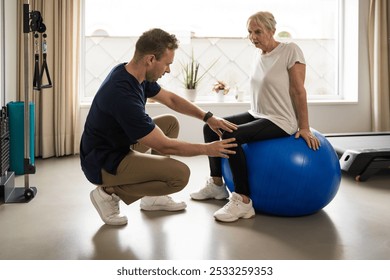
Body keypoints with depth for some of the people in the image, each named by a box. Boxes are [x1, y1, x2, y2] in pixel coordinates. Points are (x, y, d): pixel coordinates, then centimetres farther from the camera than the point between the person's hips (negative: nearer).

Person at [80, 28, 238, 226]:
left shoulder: (135, 74, -3)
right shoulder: (123, 95, -31)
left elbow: (170, 99, 15)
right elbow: (163, 146, -24)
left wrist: (208, 117, 7)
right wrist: (207, 149, -12)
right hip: (103, 164, -10)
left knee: (170, 123, 17)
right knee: (180, 174, -21)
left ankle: (153, 197, 18)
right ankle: (110, 193, -4)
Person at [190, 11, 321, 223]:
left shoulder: (290, 51, -13)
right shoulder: (258, 55, 9)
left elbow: (299, 91, -13)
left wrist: (304, 128, -13)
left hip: (280, 121, -8)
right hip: (256, 115, 9)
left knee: (231, 136, -29)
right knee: (211, 127, 1)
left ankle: (243, 201, -25)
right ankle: (216, 184, 14)